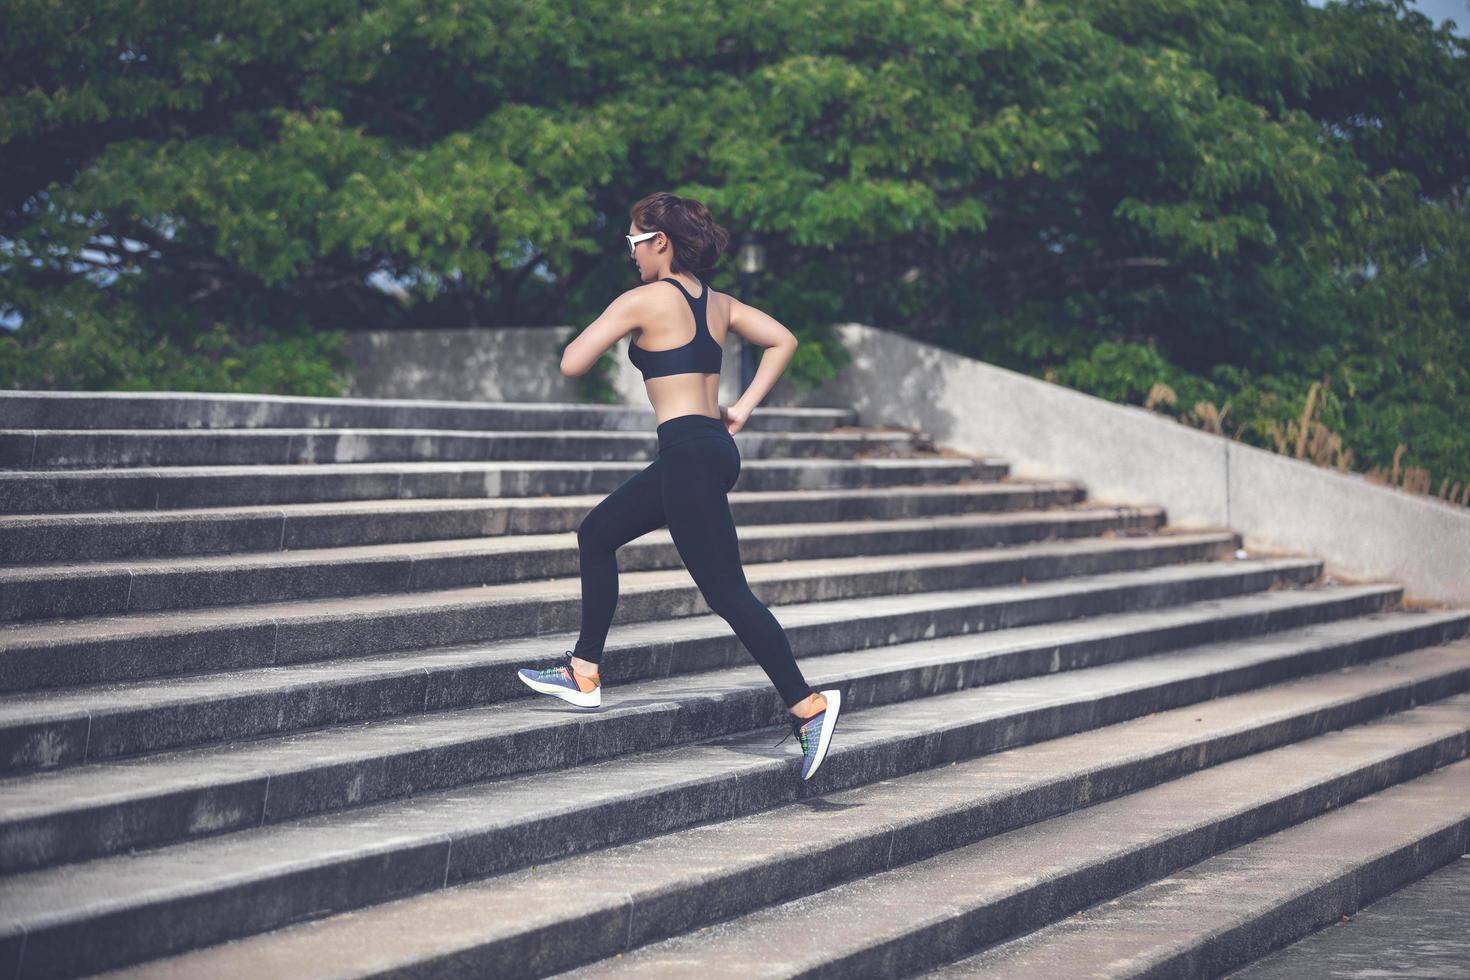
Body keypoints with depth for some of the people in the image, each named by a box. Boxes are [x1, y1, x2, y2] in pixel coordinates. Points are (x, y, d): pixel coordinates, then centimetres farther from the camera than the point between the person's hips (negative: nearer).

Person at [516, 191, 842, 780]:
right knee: (595, 535, 20)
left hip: (687, 453, -10)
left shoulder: (643, 301, -9)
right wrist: (744, 407, 15)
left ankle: (808, 705, -13)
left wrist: (602, 329, 12)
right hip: (716, 446, 10)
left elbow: (571, 364, -8)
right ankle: (584, 675, 24)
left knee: (727, 593, -9)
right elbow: (783, 341, 16)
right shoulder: (719, 303, 13)